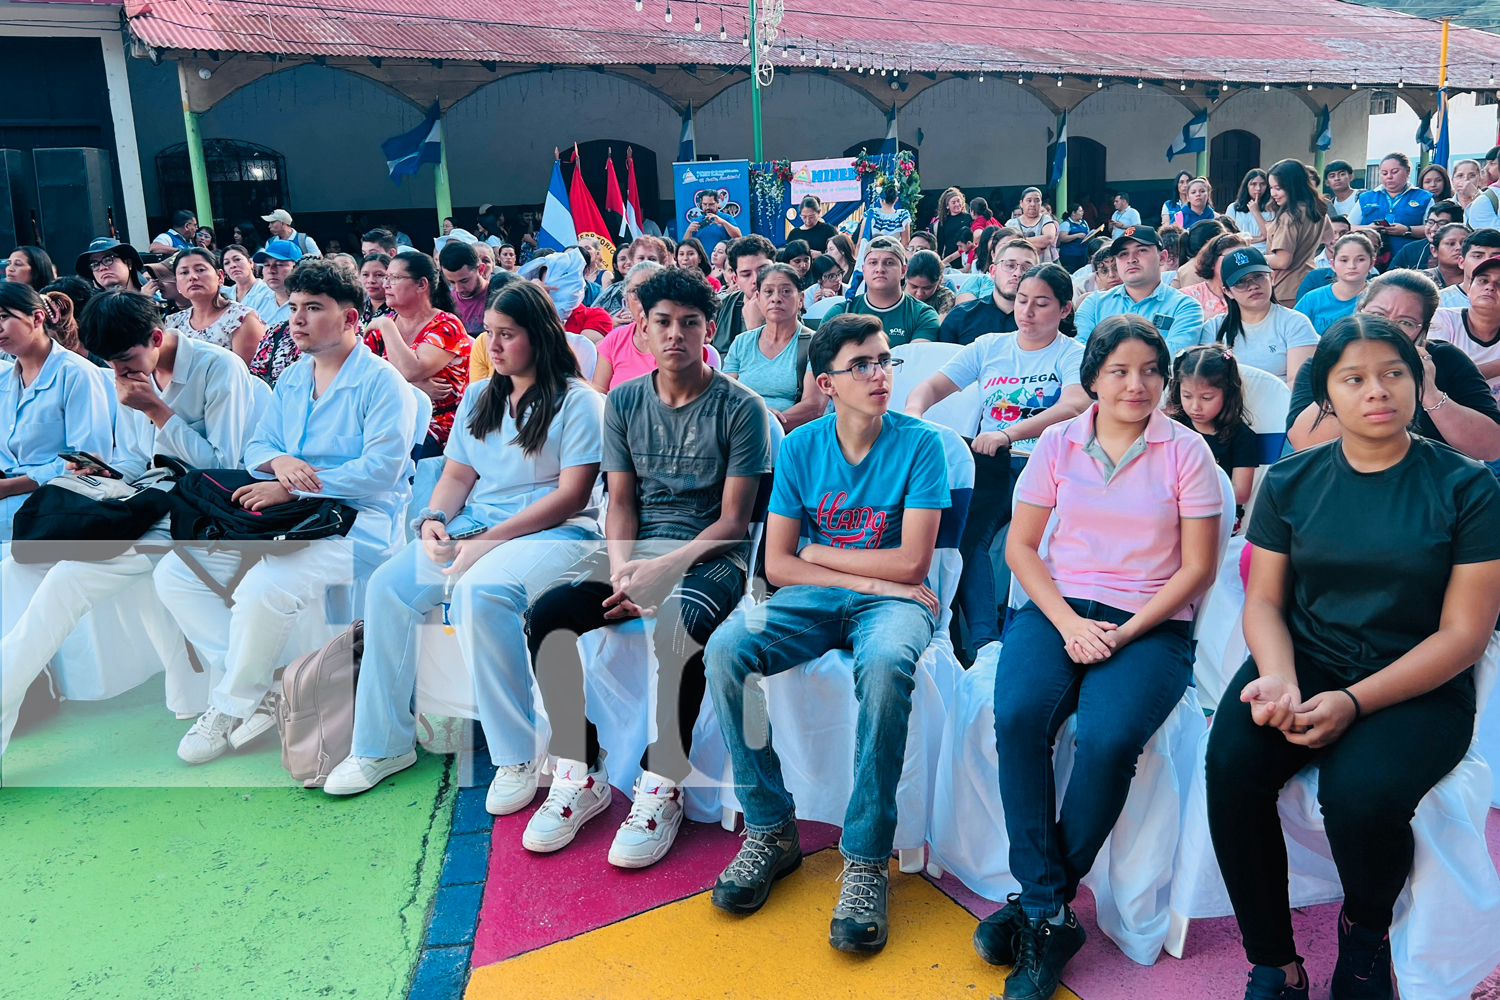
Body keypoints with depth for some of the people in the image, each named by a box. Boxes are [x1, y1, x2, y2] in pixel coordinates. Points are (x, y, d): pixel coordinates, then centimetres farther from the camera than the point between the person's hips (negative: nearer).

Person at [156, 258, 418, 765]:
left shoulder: (382, 381, -7)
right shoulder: (291, 379, 18)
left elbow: (380, 469, -18)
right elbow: (256, 448, 17)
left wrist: (294, 488, -20)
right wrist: (278, 461, -10)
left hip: (356, 521, -8)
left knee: (264, 588, -32)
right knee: (174, 572, -4)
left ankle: (233, 709, -7)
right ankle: (252, 693, -4)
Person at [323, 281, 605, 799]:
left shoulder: (578, 401, -3)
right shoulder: (478, 396, 18)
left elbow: (572, 495, -11)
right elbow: (457, 475, 17)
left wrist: (492, 539, -17)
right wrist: (433, 519, -6)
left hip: (554, 531, -6)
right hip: (473, 524, 6)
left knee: (479, 592, -35)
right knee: (387, 586, -18)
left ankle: (518, 755, -23)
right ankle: (383, 742, -5)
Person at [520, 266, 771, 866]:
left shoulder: (739, 407, -3)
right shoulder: (624, 401, 10)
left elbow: (733, 520, -7)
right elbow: (621, 501, 9)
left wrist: (662, 570, -19)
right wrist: (621, 568, -11)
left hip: (709, 555, -4)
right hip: (636, 547, 5)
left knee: (676, 627, -37)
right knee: (546, 615, -20)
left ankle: (662, 789, -19)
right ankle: (581, 774, -6)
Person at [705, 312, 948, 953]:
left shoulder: (919, 443, -4)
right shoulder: (800, 448, 4)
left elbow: (911, 562, -11)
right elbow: (778, 564, 0)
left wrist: (819, 551, -3)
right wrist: (867, 578, -11)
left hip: (892, 599, -3)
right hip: (812, 599, 3)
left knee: (886, 663, -38)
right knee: (725, 649, -25)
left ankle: (866, 858, -24)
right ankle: (771, 829, -10)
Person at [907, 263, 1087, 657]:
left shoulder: (1073, 355, 7)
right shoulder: (989, 347, 19)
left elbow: (1075, 407, -14)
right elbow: (931, 387, 14)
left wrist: (1009, 435, -30)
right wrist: (913, 413, -13)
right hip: (988, 463, 3)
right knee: (962, 531, -29)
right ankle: (984, 642, -30)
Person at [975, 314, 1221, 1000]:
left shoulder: (1185, 450, 4)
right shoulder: (1058, 443, 9)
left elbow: (1198, 566, 1)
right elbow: (1020, 545, 7)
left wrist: (1126, 632, -11)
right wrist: (1069, 622, -9)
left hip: (1152, 623, -1)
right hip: (1058, 608, 2)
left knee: (1109, 737, -30)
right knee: (1017, 716, -28)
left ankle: (1035, 905, -10)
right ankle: (1051, 917, -16)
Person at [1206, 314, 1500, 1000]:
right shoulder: (1291, 481, 5)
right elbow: (1264, 600, 5)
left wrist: (1354, 701, -19)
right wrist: (1281, 682, -17)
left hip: (1419, 684, -2)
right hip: (1305, 659, 3)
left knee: (1359, 791, -31)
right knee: (1230, 765, -27)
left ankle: (1366, 932, 6)